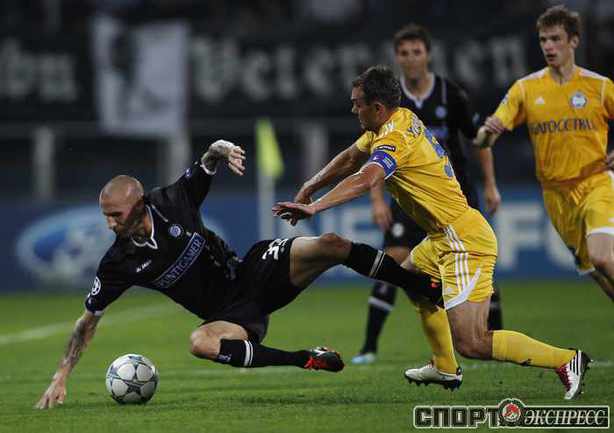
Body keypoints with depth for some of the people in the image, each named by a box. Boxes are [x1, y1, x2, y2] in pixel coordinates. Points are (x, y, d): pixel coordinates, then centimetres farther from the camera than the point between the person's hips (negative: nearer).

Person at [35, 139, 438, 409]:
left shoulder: (171, 201, -10)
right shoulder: (119, 264, -9)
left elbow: (208, 161, -1)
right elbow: (89, 320, 0)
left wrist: (222, 149, -26)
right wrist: (61, 377, -4)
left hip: (253, 273, 0)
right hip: (231, 314, 0)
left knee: (329, 245, -22)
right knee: (200, 343, -37)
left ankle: (425, 285, -10)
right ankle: (307, 360, -28)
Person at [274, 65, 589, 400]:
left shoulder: (394, 139, -19)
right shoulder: (402, 120, 11)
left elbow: (364, 180, -37)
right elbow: (349, 159, 22)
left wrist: (314, 207, -43)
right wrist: (307, 190, 17)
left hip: (465, 241, -11)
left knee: (470, 343, -13)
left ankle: (566, 360, -8)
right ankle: (445, 368, 37)